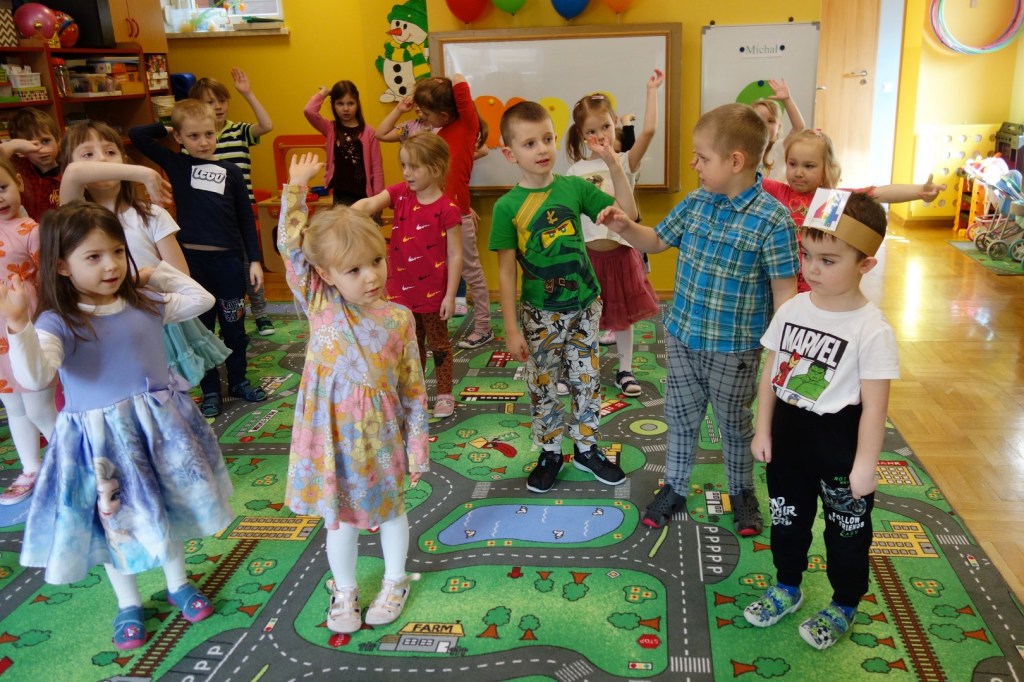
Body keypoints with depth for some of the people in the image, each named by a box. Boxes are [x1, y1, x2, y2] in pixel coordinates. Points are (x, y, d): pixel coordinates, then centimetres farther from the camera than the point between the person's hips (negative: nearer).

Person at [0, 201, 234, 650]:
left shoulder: (144, 302, -2)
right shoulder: (58, 323, -15)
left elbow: (201, 299, 8)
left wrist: (159, 273, 5)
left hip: (161, 424, 4)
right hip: (100, 437, -4)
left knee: (168, 507, 18)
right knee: (115, 520, 12)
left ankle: (178, 584, 40)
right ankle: (128, 604, 33)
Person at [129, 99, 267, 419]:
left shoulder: (231, 171, 3)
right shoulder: (176, 165, 2)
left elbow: (246, 219, 4)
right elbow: (136, 135, -4)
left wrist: (255, 260, 1)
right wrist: (168, 127, 4)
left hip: (228, 259, 1)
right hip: (191, 260, 0)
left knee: (233, 325, 12)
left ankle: (239, 381, 30)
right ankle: (210, 390, 22)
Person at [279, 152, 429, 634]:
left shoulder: (397, 319, -9)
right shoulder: (319, 305, -8)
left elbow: (413, 388, -4)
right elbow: (291, 246, -12)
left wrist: (417, 447, 0)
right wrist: (296, 187, -12)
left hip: (382, 435, 0)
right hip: (332, 435, 0)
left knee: (390, 509, 19)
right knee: (340, 518, 15)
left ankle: (395, 581, 43)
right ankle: (344, 590, 38)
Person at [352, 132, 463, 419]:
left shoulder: (447, 209, -17)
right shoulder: (400, 193, -2)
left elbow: (455, 255, -15)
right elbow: (368, 204, -18)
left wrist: (450, 295, -15)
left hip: (432, 292, -5)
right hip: (402, 290, 5)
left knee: (438, 344, 13)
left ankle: (444, 395, 29)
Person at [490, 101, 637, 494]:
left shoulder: (575, 188, -4)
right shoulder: (507, 207, -11)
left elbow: (627, 214, -2)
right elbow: (506, 271, -9)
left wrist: (613, 163, -12)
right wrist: (511, 329, -9)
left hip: (584, 306, 3)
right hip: (541, 314, -2)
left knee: (587, 381, 14)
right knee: (543, 387, 11)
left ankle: (586, 448, 33)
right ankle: (550, 453, 31)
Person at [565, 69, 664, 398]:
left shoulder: (626, 162, -5)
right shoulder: (575, 171, 0)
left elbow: (648, 131, -20)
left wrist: (652, 90, -18)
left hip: (620, 251, -1)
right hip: (586, 252, 1)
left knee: (623, 316, 11)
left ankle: (625, 371, 26)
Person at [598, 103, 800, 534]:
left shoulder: (772, 220, -19)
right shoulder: (696, 202, -2)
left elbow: (784, 290, -15)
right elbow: (656, 241, 13)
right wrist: (625, 227, -7)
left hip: (734, 349, -5)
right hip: (682, 337, 5)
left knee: (735, 423, 16)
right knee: (681, 417, 19)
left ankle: (742, 491, 40)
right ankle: (674, 488, 38)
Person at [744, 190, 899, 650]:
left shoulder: (871, 329, -21)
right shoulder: (792, 309, -5)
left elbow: (874, 406, -17)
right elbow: (771, 373, 3)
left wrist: (865, 465, -14)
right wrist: (763, 431, 5)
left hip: (840, 441, -5)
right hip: (788, 432, 5)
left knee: (846, 530, 16)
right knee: (786, 518, 22)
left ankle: (844, 606, 39)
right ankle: (787, 588, 45)